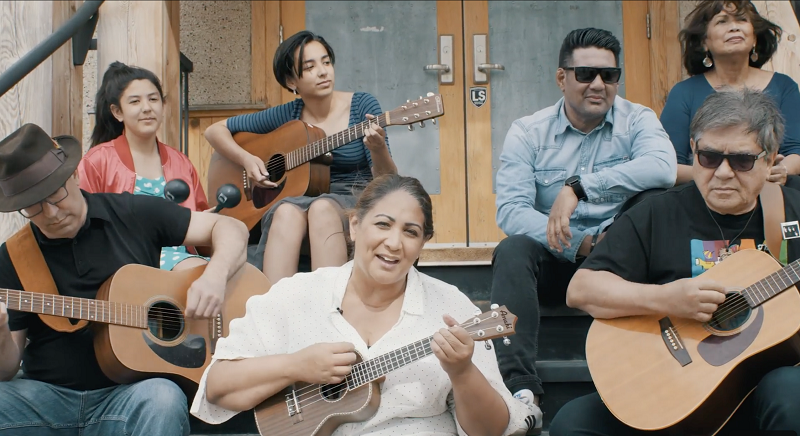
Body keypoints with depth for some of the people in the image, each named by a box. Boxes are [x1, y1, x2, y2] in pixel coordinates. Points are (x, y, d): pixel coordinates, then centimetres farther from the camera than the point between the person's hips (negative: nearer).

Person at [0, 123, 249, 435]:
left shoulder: (132, 215, 5)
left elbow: (228, 227, 8)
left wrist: (215, 275, -13)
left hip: (130, 393, 0)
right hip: (45, 395, 1)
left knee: (162, 399, -36)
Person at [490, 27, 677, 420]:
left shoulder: (637, 120, -1)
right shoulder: (528, 132, 0)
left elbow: (663, 167, -25)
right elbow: (510, 210, -13)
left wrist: (579, 187, -33)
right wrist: (581, 245, -25)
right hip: (557, 261, 0)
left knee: (654, 198, -25)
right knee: (513, 250, -30)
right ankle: (520, 389, -38)